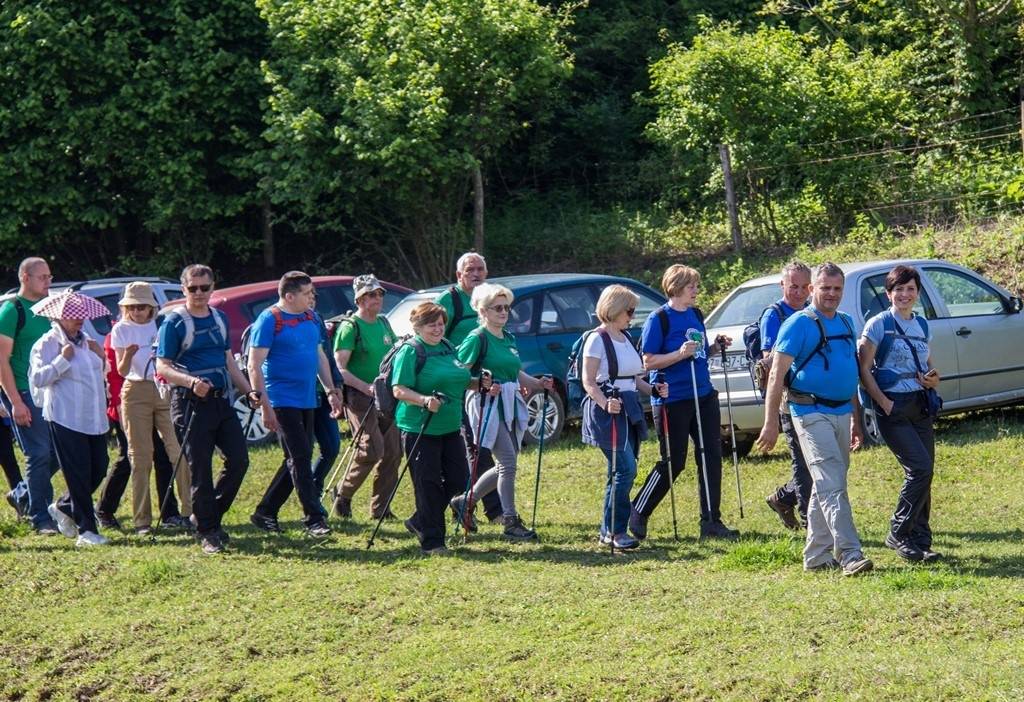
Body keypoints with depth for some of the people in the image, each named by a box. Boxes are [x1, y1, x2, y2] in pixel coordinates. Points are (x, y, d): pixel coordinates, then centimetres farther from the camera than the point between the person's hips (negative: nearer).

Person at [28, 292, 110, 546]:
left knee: (98, 470, 7)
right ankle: (86, 530, -1)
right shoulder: (47, 344, -5)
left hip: (94, 417, 7)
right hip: (66, 418, -7)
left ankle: (64, 508, 28)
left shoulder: (85, 342, 17)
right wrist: (63, 360, -17)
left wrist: (100, 357, 9)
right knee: (79, 475, -6)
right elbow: (38, 378, -12)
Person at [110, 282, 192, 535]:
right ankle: (142, 520, 3)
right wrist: (128, 355, -26)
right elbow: (121, 370, -5)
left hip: (166, 389, 1)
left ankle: (190, 510, -2)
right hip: (136, 393, -1)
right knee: (140, 457, 1)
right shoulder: (121, 330, 3)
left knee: (179, 451, -7)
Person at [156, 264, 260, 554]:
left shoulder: (220, 318, 14)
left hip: (221, 400, 6)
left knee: (239, 459, 2)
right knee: (200, 469, -3)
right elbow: (163, 368, -11)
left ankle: (208, 516, 18)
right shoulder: (174, 322, -6)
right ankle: (207, 532, 6)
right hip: (190, 403, -6)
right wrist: (191, 381, -27)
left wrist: (249, 391, 12)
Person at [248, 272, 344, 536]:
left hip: (307, 401, 8)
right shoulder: (270, 320, -11)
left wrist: (331, 390, 15)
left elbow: (320, 356, 22)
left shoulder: (312, 318, 12)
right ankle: (313, 519, -7)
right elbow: (254, 366, -13)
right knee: (300, 459, -10)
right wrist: (265, 405, -18)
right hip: (283, 402, -8)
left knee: (298, 460, 10)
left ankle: (265, 512, 20)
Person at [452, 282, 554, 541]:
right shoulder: (477, 338, -9)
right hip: (487, 404, -9)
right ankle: (510, 522, -5)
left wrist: (539, 384, 9)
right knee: (508, 461, -12)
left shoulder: (508, 338, 16)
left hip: (510, 405, 9)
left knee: (507, 464, 9)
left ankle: (465, 501, 24)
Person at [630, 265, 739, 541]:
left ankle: (711, 522, 9)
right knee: (672, 463, -3)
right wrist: (680, 354, -24)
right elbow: (648, 362, -12)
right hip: (672, 401, -7)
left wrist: (716, 346, 3)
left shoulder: (696, 315, 12)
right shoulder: (659, 319, -10)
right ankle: (638, 515, 14)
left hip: (703, 396, 7)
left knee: (711, 458, 3)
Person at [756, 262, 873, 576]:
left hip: (842, 412, 8)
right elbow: (777, 375, -10)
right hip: (812, 412, -8)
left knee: (826, 485, 12)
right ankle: (850, 555, -20)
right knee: (832, 485, -14)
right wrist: (771, 423, -15)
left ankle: (816, 556, 19)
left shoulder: (845, 322, 14)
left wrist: (856, 418, 22)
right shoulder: (799, 324, -7)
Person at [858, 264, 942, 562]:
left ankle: (920, 542, 12)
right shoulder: (879, 324, -6)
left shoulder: (922, 325, 13)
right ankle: (898, 534, -4)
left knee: (923, 474, 4)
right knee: (921, 468, -16)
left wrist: (933, 378, 2)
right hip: (894, 408, -6)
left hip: (921, 406, 6)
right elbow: (863, 370, -8)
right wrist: (885, 404, -15)